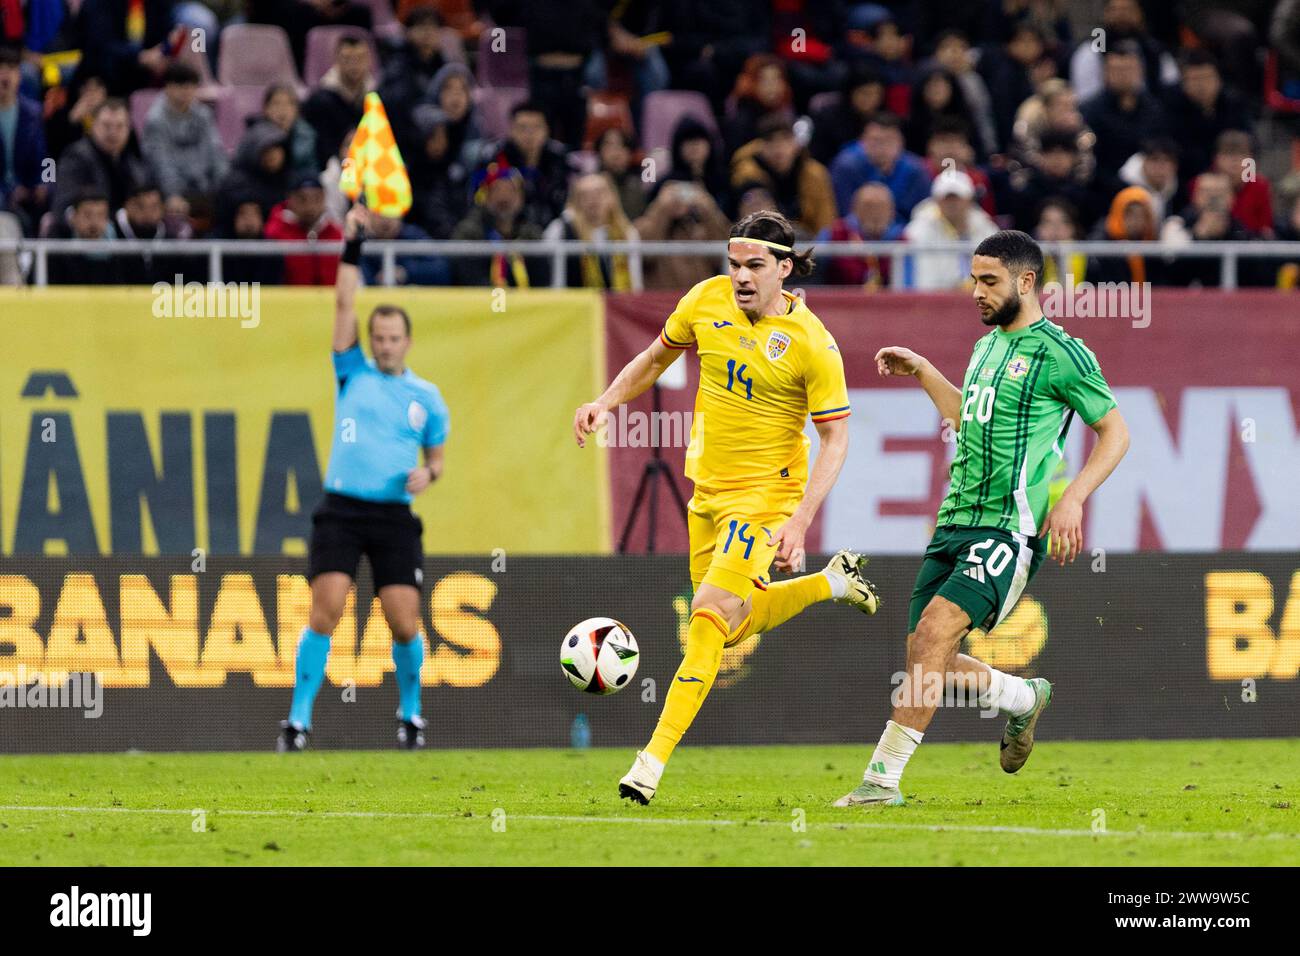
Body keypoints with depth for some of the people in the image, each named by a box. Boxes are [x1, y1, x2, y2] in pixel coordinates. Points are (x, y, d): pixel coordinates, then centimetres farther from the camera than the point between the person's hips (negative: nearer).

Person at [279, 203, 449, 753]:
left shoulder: (425, 396, 12)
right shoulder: (354, 374, 8)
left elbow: (436, 455, 23)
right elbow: (344, 304, 2)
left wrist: (428, 472, 0)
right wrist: (352, 246, -4)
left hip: (394, 515, 1)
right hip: (341, 510, -1)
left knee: (405, 622, -6)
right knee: (325, 610, -15)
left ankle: (410, 715, 18)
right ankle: (298, 719, -11)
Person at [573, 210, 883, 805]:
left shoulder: (812, 344, -17)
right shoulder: (707, 300, -3)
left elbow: (835, 437, -13)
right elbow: (655, 359, 14)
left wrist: (800, 522, -21)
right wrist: (606, 403, -3)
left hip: (764, 494, -7)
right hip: (707, 486, 7)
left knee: (710, 616, -17)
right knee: (734, 626, 17)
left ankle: (654, 759, -16)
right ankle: (833, 583, 41)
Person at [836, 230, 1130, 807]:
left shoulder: (1060, 353, -6)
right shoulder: (986, 347, 18)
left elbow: (1115, 432, -2)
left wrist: (1072, 498, -13)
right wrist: (922, 373, 30)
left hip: (1008, 528, -8)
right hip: (955, 521, 8)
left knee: (935, 629, -23)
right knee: (926, 661, 3)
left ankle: (882, 778, -22)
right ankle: (1024, 699, 32)